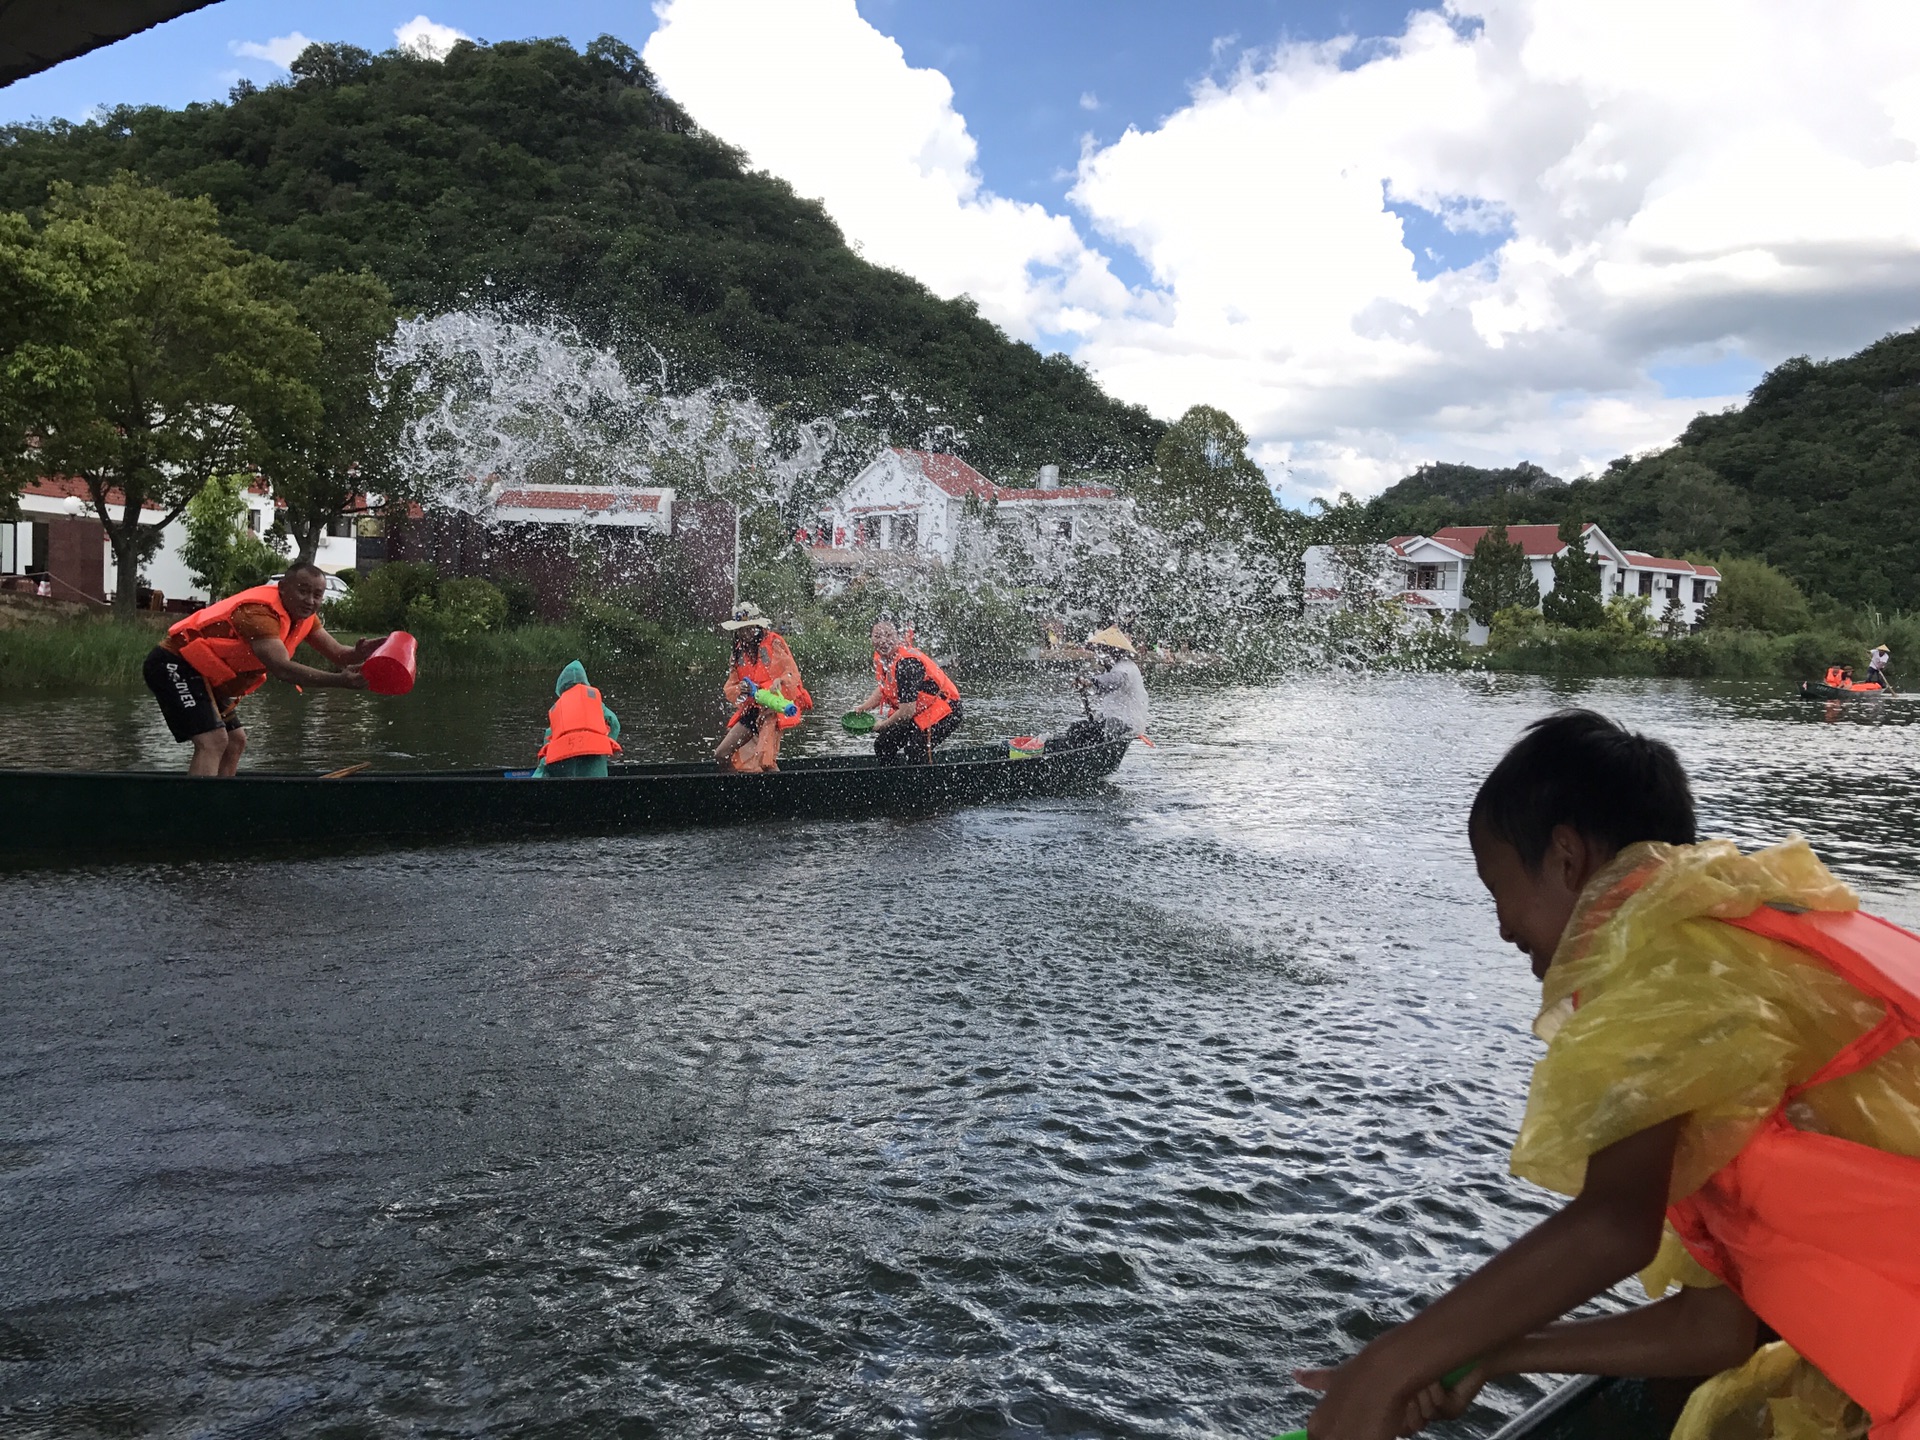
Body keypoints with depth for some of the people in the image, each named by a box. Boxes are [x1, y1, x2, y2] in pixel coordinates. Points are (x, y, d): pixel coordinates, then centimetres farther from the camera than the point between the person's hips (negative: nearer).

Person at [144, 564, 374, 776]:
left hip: (202, 675, 11)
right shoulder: (260, 612, -28)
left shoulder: (302, 613, 2)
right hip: (174, 667, -11)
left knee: (235, 743, 11)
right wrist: (339, 680, -50)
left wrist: (361, 652, -23)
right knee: (213, 742, -24)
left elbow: (338, 653, 0)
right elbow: (281, 668, -41)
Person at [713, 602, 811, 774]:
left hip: (777, 706, -7)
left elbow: (793, 673, -11)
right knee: (722, 755, 3)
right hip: (751, 709, 7)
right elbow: (729, 689, 8)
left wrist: (780, 681, -33)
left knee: (764, 760, -24)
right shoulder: (739, 652, 13)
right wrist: (740, 690, -15)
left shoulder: (774, 641, -3)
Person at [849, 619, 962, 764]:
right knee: (883, 745, 7)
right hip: (918, 712, 10)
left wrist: (882, 725, -13)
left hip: (943, 713, -10)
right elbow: (883, 689, 17)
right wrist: (862, 708, 1)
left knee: (915, 751, -27)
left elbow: (907, 711, -29)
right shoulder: (880, 657, -1)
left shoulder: (906, 663, -30)